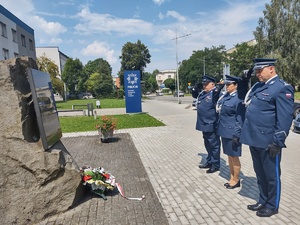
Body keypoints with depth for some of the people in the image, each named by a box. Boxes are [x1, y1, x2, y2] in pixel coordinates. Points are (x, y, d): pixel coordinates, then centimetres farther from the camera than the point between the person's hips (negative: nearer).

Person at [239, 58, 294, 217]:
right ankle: (263, 201, 39)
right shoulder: (257, 86, 12)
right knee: (260, 173, 21)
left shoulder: (282, 88, -11)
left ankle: (272, 206, 30)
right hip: (254, 139, 8)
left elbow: (285, 118, -16)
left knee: (271, 175, 11)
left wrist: (278, 142, -17)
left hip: (268, 142, -7)